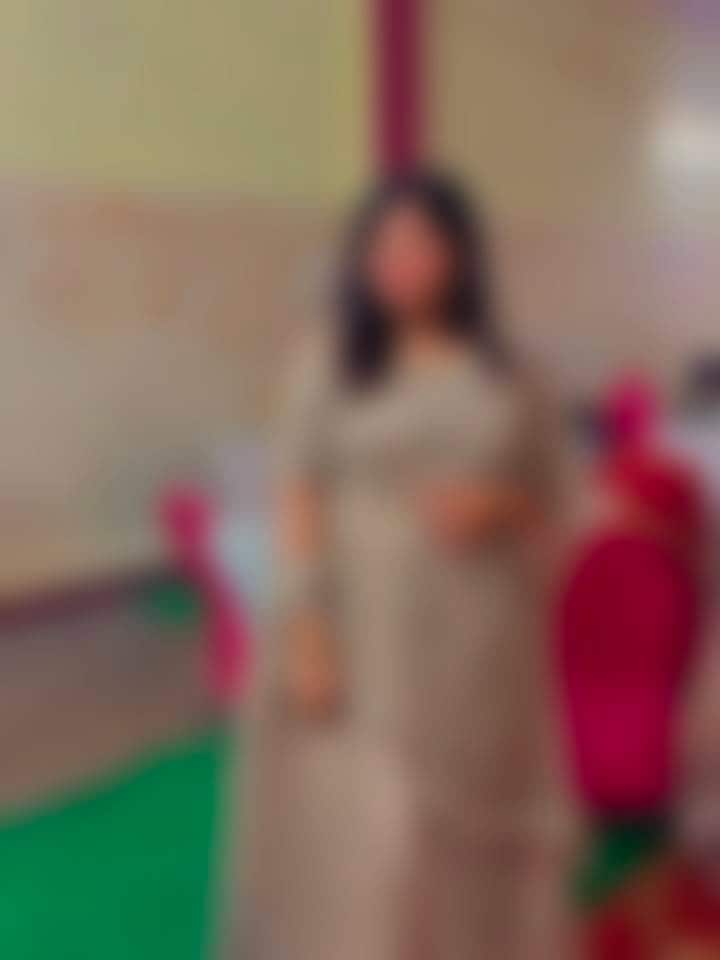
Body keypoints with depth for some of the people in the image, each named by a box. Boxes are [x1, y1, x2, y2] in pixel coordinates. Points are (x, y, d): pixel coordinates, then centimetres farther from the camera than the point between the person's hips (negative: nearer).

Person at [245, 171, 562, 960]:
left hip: (477, 636, 3)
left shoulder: (503, 372, 5)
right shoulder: (327, 366, -1)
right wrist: (305, 629, -12)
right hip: (367, 634, -2)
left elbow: (543, 498, 10)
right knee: (361, 828, -1)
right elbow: (301, 502, -4)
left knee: (465, 827, 10)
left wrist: (494, 507, -11)